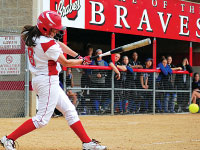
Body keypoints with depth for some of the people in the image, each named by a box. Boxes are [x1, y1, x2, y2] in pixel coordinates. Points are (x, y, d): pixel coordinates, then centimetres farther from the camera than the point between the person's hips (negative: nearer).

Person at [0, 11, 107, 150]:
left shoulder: (35, 36, 6)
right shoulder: (48, 44, -22)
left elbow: (59, 44, 17)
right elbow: (65, 63, -11)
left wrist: (77, 56, 12)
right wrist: (82, 61, 6)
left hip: (40, 80, 11)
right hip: (48, 81, -11)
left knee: (70, 111, 12)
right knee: (43, 119, -7)